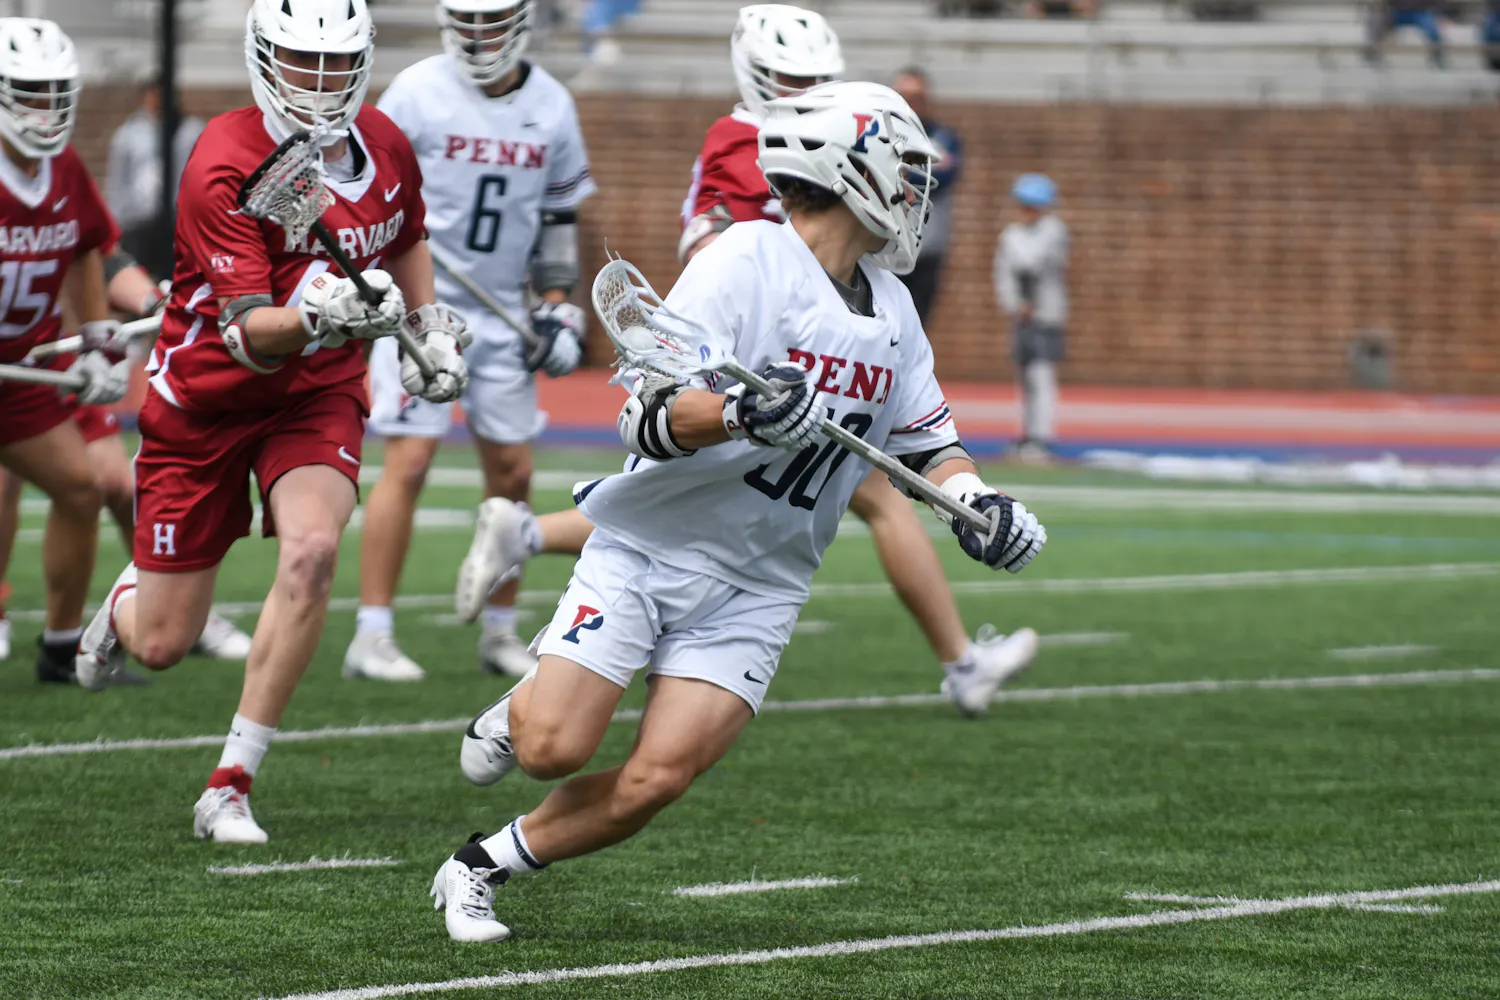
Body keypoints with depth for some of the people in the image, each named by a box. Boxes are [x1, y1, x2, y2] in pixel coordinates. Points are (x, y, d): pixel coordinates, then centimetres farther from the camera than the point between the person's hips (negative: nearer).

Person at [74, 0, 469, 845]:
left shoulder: (385, 148, -4)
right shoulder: (225, 167, -23)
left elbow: (407, 243, 21)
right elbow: (249, 337, -29)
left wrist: (429, 327, 9)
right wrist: (318, 316, -47)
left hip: (320, 395, 3)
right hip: (205, 402, -3)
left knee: (313, 549, -28)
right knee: (161, 646, 1)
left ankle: (231, 788, -20)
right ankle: (128, 599, 43)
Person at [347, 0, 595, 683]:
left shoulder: (551, 108, 5)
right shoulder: (417, 93, -9)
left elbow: (558, 218, 13)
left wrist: (559, 308, 8)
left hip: (501, 316, 5)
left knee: (512, 473, 6)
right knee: (409, 464, -11)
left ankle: (501, 632, 19)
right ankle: (371, 638, -7)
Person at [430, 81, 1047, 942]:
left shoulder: (892, 309, 9)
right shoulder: (748, 263, -15)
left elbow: (925, 435, 20)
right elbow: (651, 418, -21)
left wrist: (975, 498, -1)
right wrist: (742, 413, -40)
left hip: (757, 588, 5)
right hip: (647, 552, -5)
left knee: (655, 781, -11)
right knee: (554, 750, -15)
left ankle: (483, 870, 7)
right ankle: (518, 711, 21)